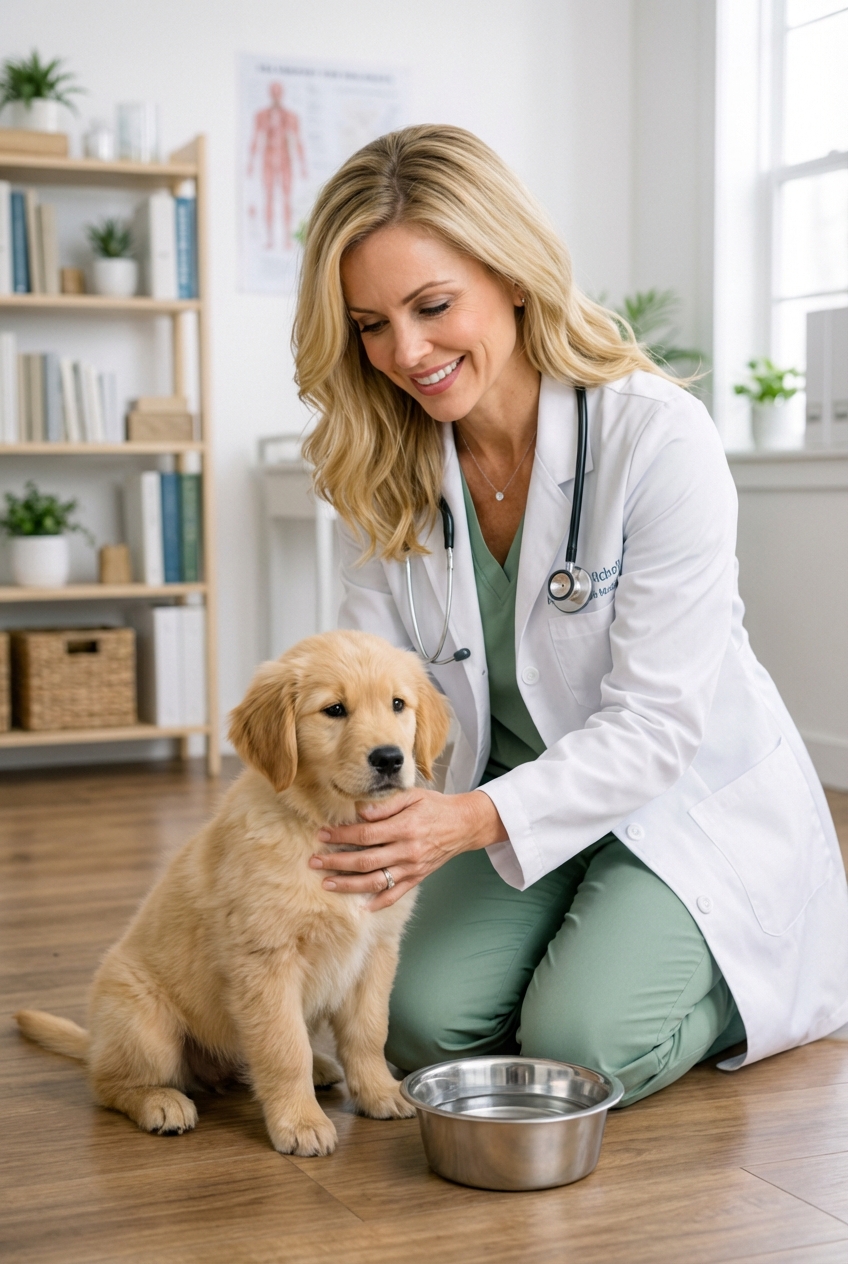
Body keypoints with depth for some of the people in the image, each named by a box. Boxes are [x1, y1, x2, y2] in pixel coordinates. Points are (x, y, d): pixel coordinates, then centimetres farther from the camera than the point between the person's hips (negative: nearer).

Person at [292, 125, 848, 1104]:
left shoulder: (659, 437, -24)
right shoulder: (383, 469, -7)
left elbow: (656, 724, -24)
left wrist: (477, 820, -38)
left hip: (683, 795, -4)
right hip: (517, 803, 5)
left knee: (584, 1044, -20)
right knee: (426, 1022, -14)